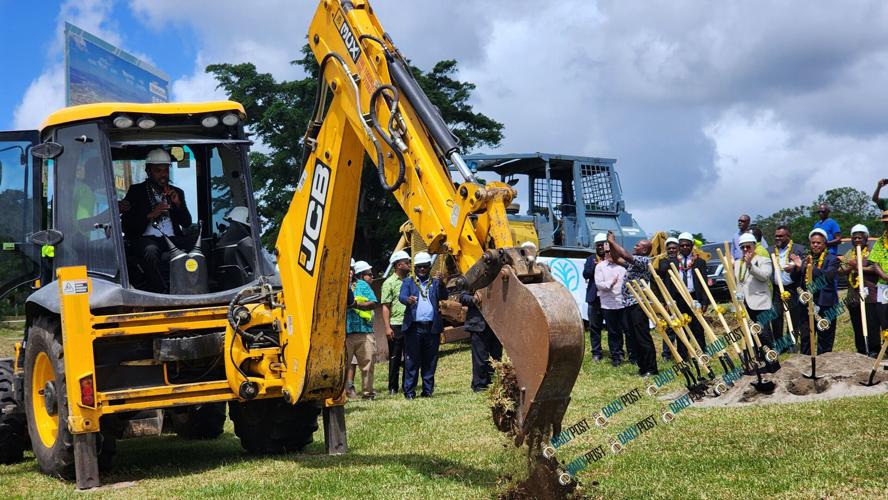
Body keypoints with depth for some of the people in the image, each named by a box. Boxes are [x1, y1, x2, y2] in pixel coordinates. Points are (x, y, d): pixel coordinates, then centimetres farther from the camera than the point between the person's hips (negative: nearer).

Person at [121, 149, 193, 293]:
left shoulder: (177, 192, 21)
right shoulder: (136, 191, 10)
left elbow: (187, 224, 15)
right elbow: (126, 224, 0)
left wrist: (178, 203, -1)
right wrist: (150, 214, -12)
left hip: (173, 238, 3)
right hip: (146, 238, -3)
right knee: (151, 250, -38)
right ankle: (161, 292, -36)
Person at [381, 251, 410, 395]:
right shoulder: (390, 282, -3)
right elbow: (385, 307, -6)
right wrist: (387, 327, -14)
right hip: (396, 325, -5)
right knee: (395, 358, 2)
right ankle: (393, 387, 8)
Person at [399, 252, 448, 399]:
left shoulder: (435, 283, 15)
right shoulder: (408, 283, 12)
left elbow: (443, 297, -2)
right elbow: (402, 296, -6)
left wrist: (441, 284, -22)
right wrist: (408, 299, -30)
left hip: (432, 328, 2)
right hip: (414, 327, -2)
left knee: (430, 361, 5)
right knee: (411, 360, -2)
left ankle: (428, 391, 12)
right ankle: (409, 391, 2)